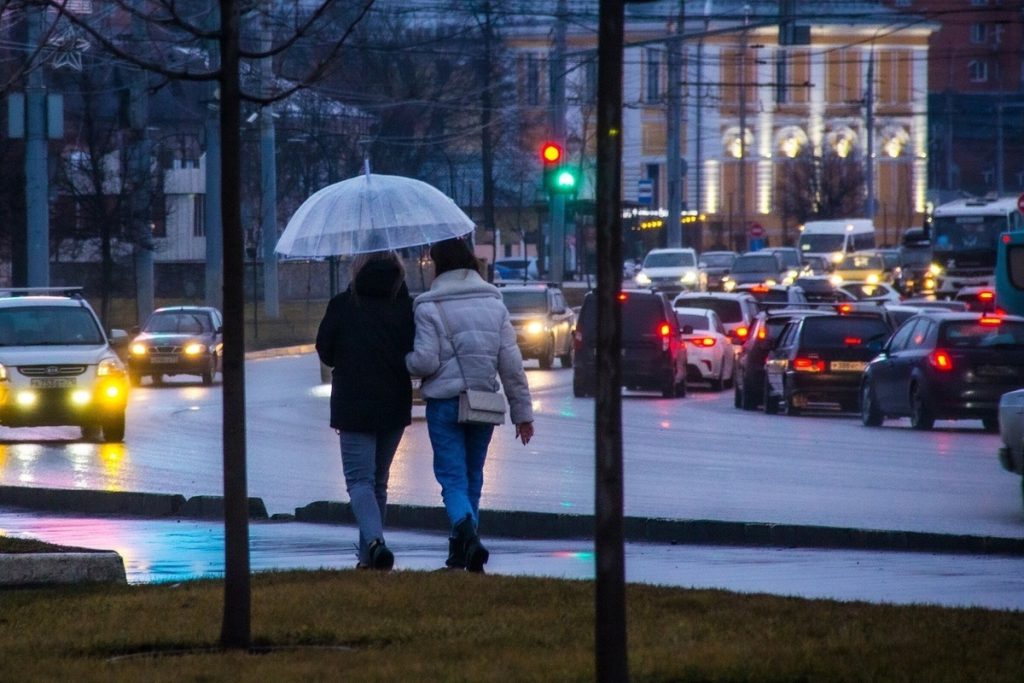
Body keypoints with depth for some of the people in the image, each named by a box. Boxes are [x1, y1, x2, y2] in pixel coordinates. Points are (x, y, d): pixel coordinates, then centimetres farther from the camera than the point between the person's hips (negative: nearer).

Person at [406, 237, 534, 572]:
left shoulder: (430, 307, -8)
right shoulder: (494, 303, 6)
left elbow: (424, 361, -14)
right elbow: (511, 361, 4)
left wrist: (405, 359, 9)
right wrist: (522, 411, 8)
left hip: (444, 403, -4)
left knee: (452, 476, -4)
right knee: (472, 475, 15)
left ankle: (466, 529, -30)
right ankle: (463, 549, 20)